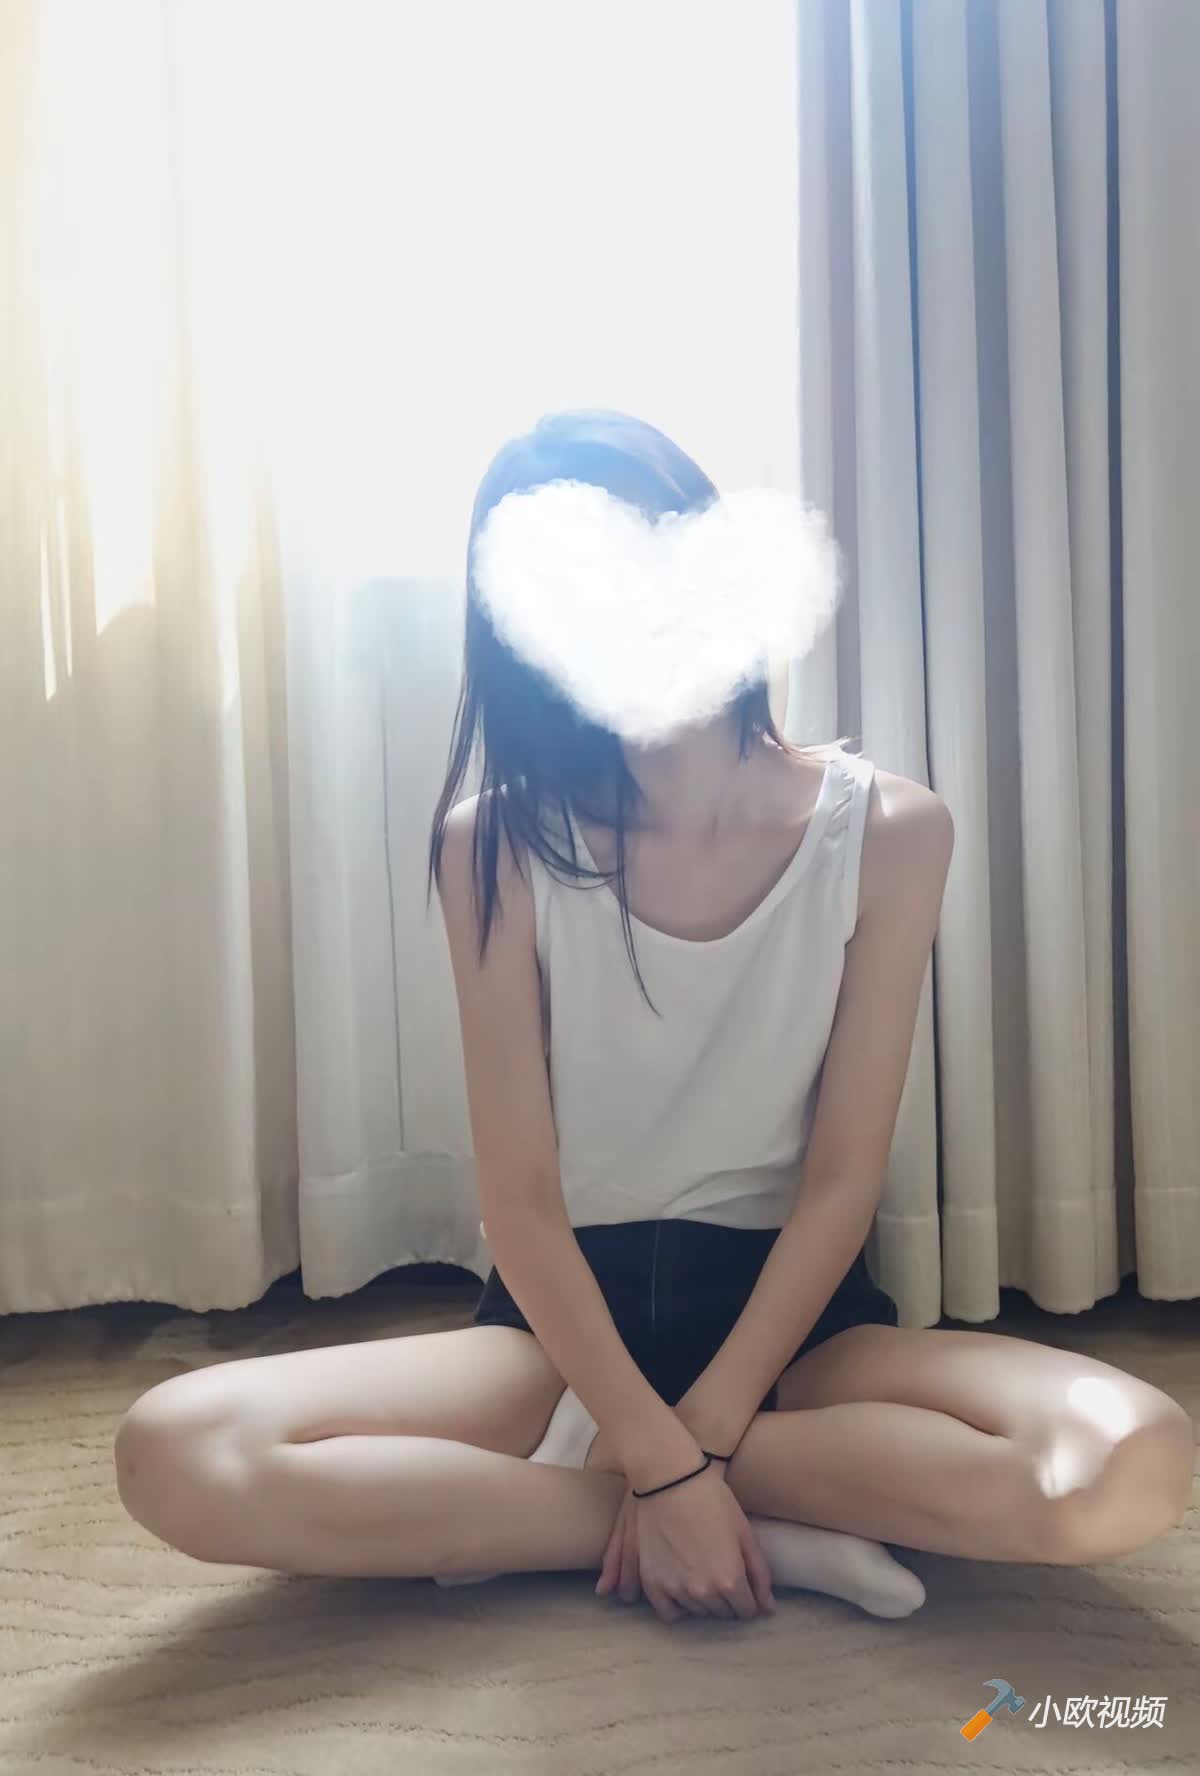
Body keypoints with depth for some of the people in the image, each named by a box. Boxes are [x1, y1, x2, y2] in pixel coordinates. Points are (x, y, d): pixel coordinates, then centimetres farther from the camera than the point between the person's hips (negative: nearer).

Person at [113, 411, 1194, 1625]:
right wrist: (664, 1468, -21)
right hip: (565, 1311, 0)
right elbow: (518, 1196, -12)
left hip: (792, 1311, 1)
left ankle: (534, 1511, -14)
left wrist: (691, 1441, -15)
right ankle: (778, 1531, -15)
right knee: (178, 1454, -24)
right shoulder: (497, 844, -9)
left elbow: (843, 1179, -8)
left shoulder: (887, 829, -9)